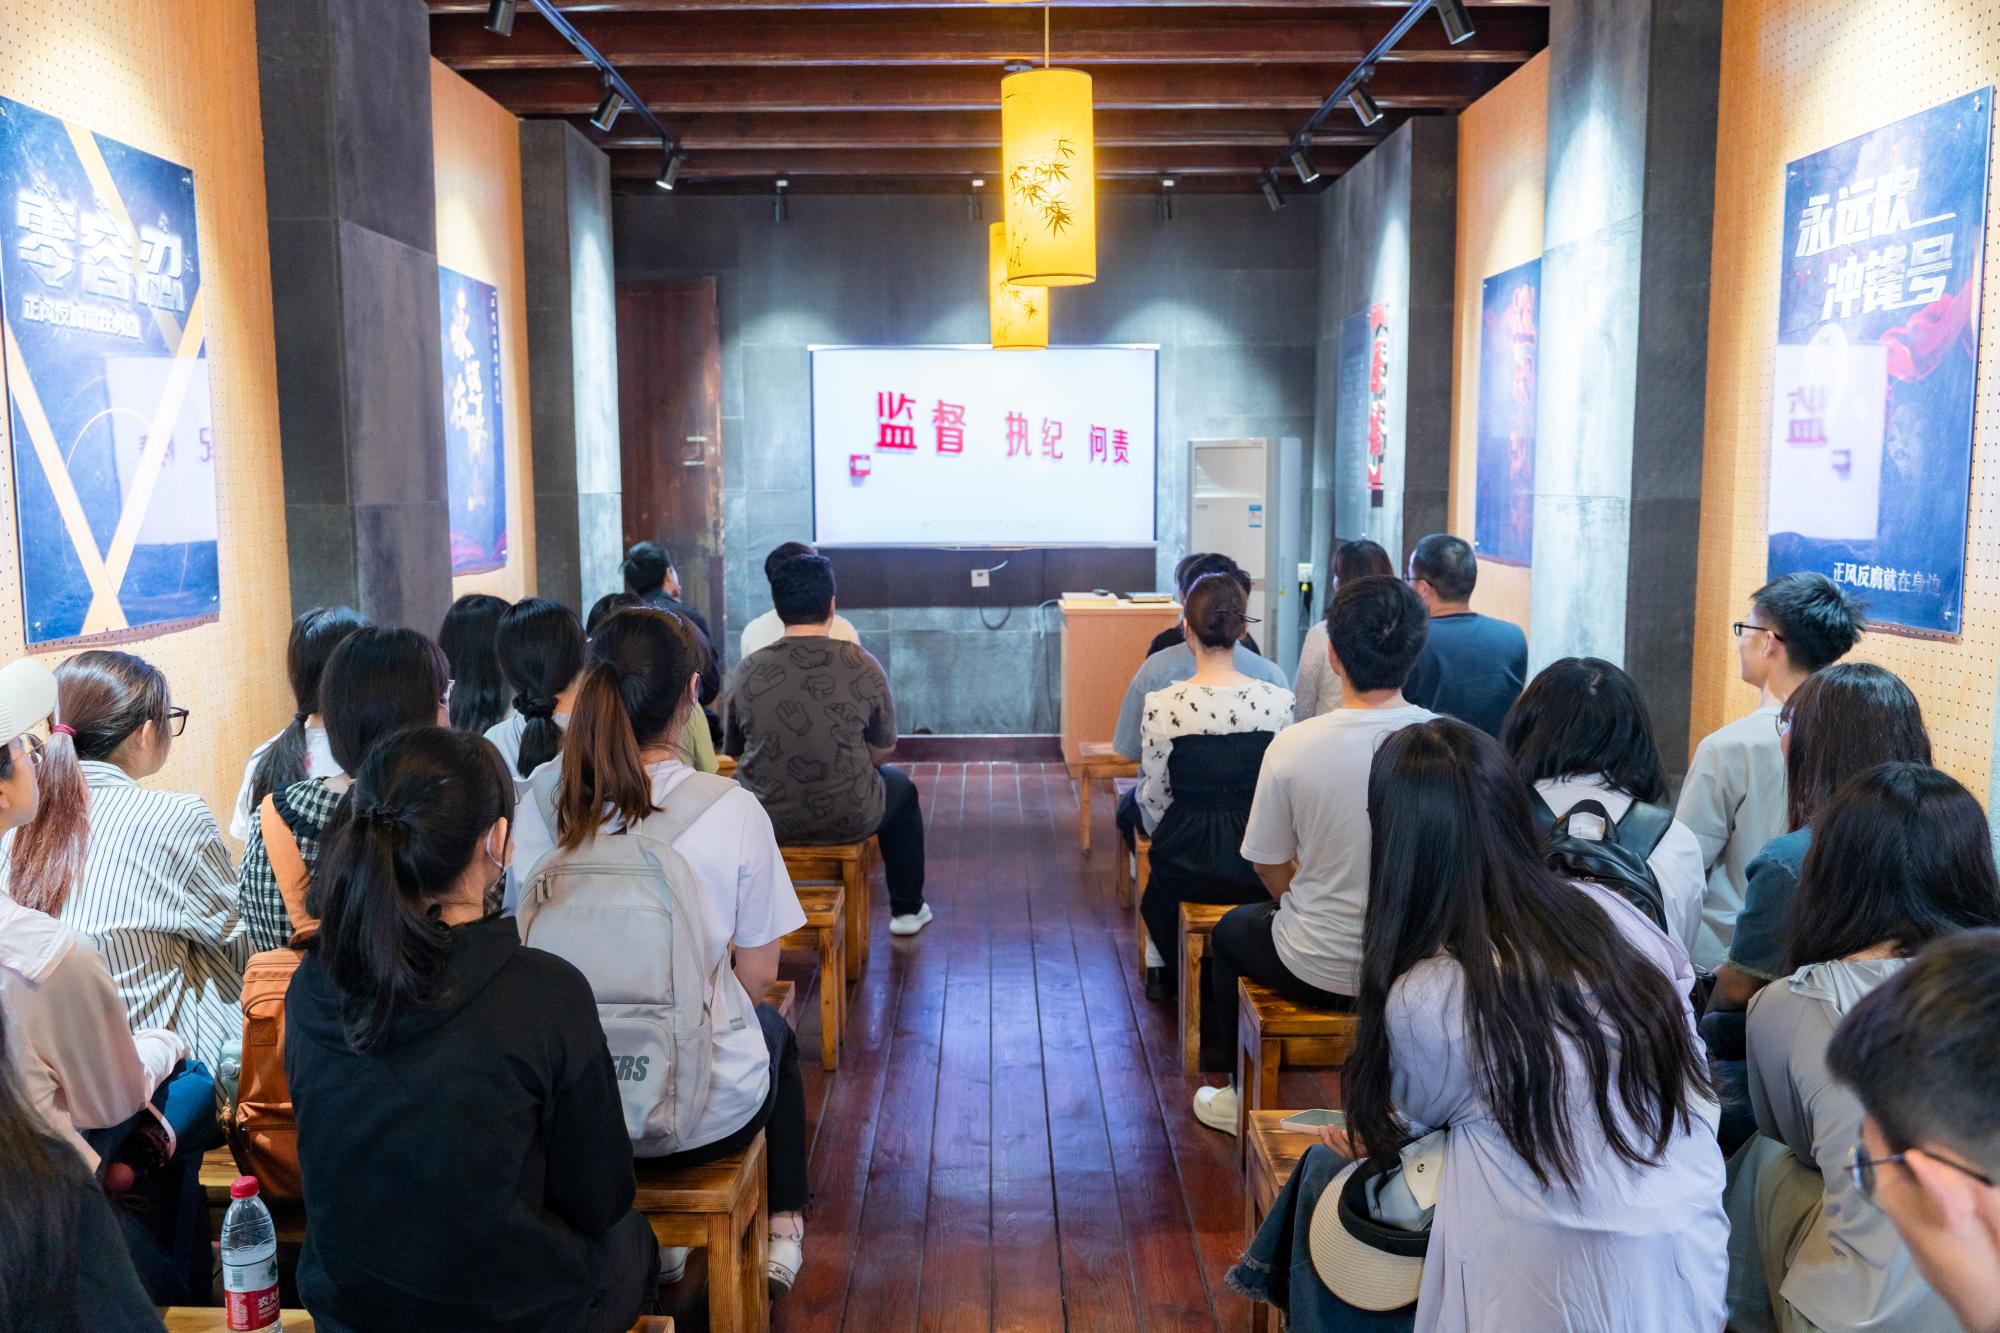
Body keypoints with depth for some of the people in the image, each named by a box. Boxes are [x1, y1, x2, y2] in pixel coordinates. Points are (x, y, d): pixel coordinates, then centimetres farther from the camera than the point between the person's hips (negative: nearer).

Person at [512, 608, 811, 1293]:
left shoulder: (543, 797, -10)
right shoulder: (733, 811, -19)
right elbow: (757, 973, -9)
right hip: (704, 1114, -3)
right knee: (774, 1029, 33)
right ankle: (782, 1233, 44)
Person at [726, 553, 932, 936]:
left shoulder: (749, 670, -8)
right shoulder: (862, 666, -11)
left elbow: (732, 750, 3)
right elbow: (884, 750, -1)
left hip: (765, 821, 2)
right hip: (848, 821, -1)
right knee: (902, 789, 30)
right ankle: (907, 909, 39)